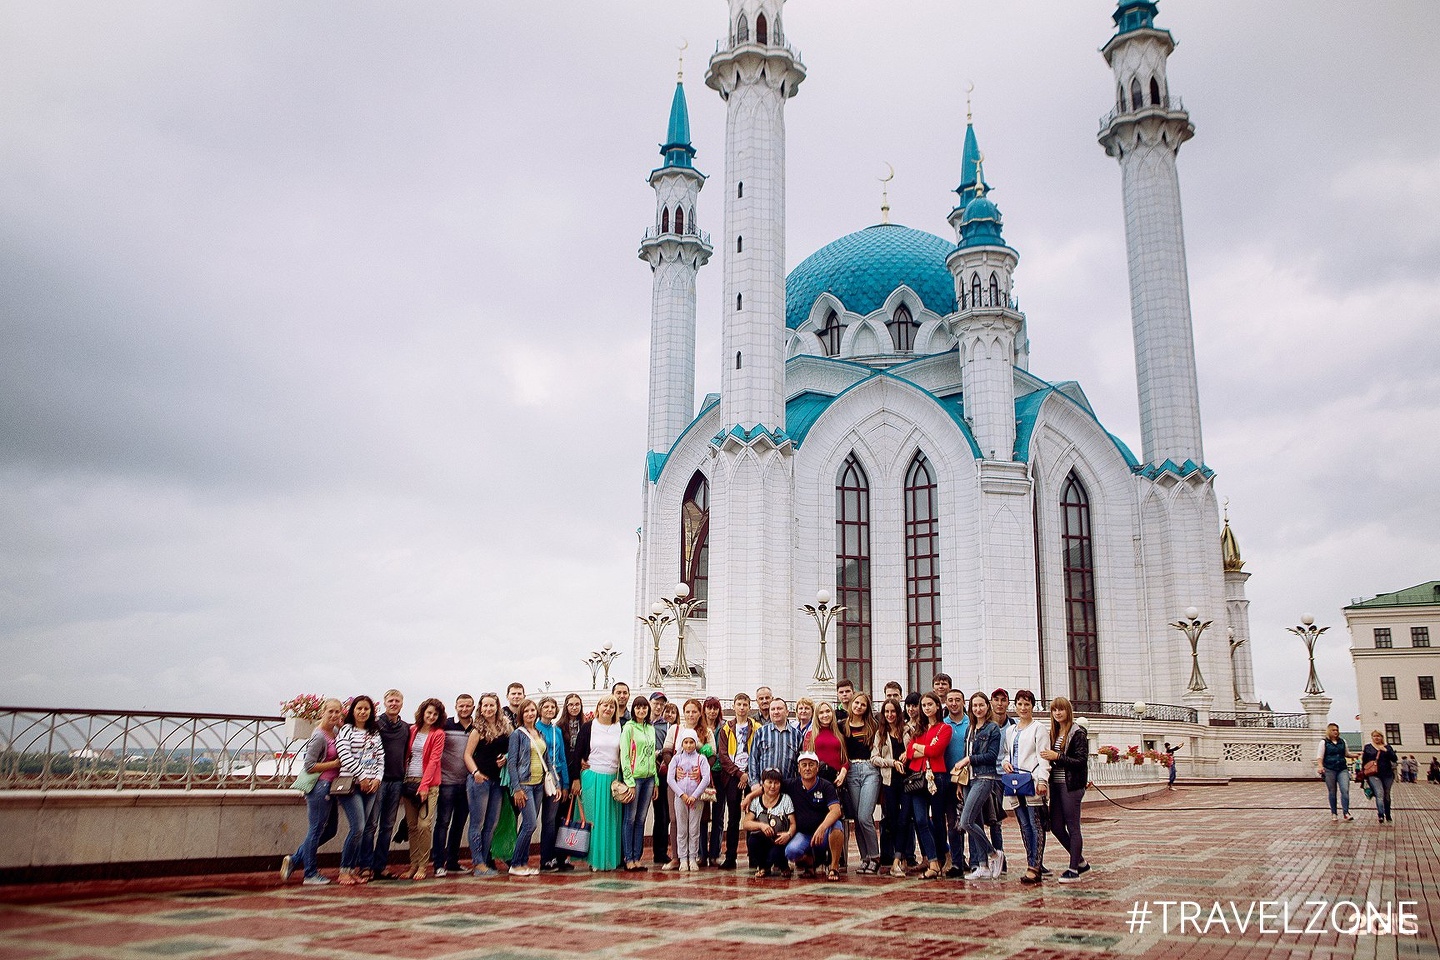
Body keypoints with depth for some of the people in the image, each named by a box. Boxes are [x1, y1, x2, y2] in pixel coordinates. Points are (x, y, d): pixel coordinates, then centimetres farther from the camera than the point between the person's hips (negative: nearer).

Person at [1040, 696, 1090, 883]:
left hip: (1071, 785, -8)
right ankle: (1081, 862, 23)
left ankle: (1074, 870, 6)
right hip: (1056, 784, 8)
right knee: (1056, 826, 7)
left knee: (1072, 827, -1)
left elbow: (1082, 761, -15)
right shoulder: (1054, 733, 14)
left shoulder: (1077, 733, -8)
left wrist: (1057, 757, -20)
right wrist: (1049, 763, 1)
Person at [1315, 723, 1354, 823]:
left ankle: (1346, 812, -9)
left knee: (1345, 790, -13)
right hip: (1329, 770, -3)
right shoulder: (1324, 742, 3)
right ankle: (1334, 814, 12)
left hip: (1342, 769, 3)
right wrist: (1320, 766, -19)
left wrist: (1356, 755, 8)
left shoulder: (1342, 742, 14)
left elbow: (1347, 754, 27)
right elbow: (1320, 756, -2)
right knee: (1332, 792, 3)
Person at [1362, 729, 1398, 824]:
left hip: (1387, 775, 2)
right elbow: (1364, 761, 11)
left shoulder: (1387, 747, 12)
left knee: (1387, 796, 11)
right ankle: (1381, 815, -28)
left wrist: (1386, 751, -13)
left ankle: (1388, 816, 24)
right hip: (1373, 775, -2)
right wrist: (1364, 774, 8)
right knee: (1379, 794, -19)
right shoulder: (1368, 747, 10)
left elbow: (1394, 759, 1)